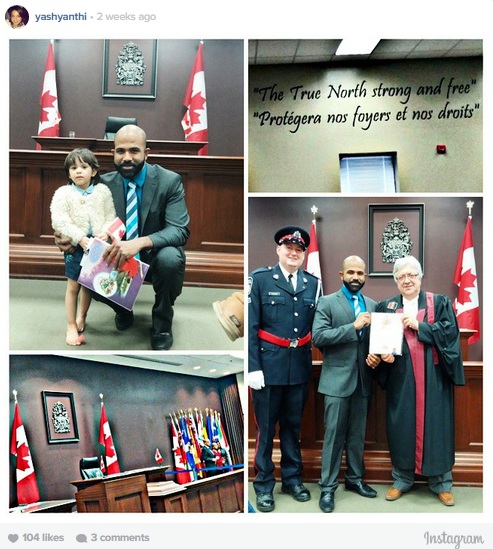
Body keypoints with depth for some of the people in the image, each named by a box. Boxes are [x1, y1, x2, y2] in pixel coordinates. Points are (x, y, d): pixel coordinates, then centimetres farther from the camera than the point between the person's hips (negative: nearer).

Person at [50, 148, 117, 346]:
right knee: (73, 286, 3)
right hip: (75, 245, -2)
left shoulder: (103, 191, 1)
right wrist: (79, 238, -20)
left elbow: (110, 216, 1)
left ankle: (81, 317, 37)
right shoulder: (63, 193, -6)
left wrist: (106, 233, -16)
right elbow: (59, 220, -14)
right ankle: (71, 326, 14)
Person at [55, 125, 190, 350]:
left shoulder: (170, 181, -14)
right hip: (120, 258, 3)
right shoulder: (105, 183, -4)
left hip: (156, 256, -2)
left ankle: (162, 323, -8)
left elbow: (180, 230, -23)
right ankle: (123, 309, 12)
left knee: (169, 258, -36)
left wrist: (140, 242, -41)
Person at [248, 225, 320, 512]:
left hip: (300, 367, 3)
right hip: (268, 365, -3)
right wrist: (253, 367, -12)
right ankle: (264, 485, 21)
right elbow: (251, 326, -7)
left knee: (293, 424, 16)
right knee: (266, 427, 7)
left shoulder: (313, 283, 7)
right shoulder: (260, 279, -3)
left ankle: (293, 478, 31)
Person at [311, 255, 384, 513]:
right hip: (337, 379, -4)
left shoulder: (373, 305, 11)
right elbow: (318, 337, -15)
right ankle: (327, 487, 10)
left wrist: (376, 354, -9)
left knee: (358, 434, 14)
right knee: (334, 434, 0)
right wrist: (353, 326, -19)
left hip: (363, 380, 4)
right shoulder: (327, 302, -3)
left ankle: (355, 479, 28)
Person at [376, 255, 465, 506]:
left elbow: (450, 332, -8)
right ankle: (402, 480, 19)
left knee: (435, 425, 3)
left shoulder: (440, 303, 5)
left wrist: (418, 326, -15)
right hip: (401, 379, 1)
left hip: (433, 378, -1)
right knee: (402, 426, 5)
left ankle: (441, 483, 17)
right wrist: (384, 354, -17)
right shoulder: (386, 307, 8)